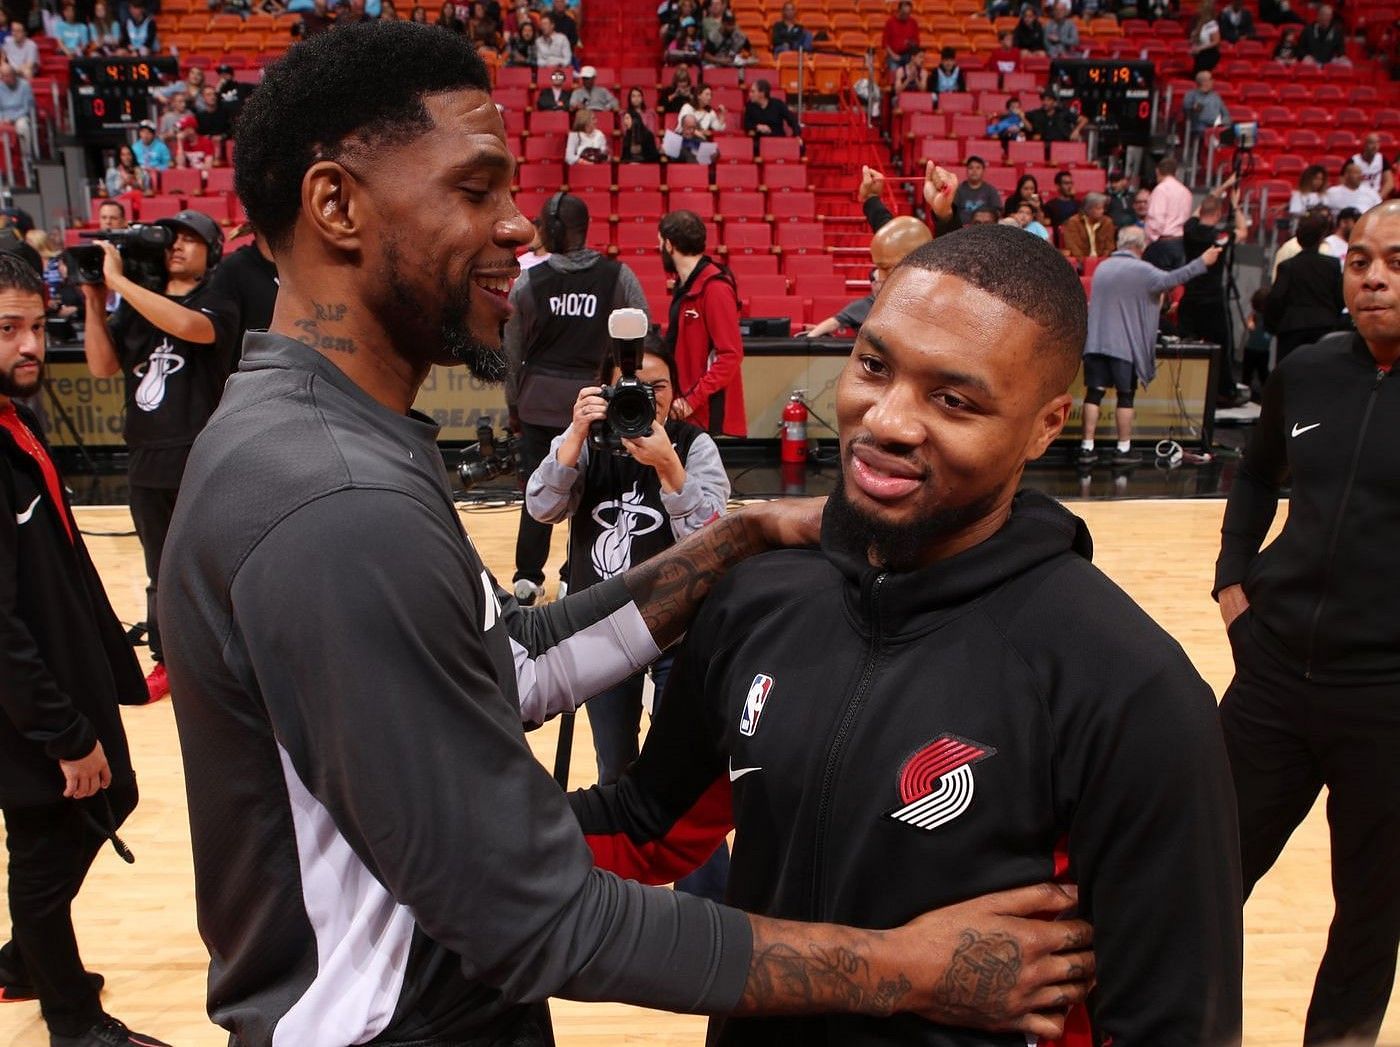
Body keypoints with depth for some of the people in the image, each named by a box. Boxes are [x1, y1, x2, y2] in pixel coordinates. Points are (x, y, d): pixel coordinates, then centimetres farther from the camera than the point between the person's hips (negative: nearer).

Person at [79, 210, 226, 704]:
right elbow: (103, 366, 7)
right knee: (161, 573, 17)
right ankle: (167, 660, 30)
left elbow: (189, 325, -28)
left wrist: (118, 280, -23)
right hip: (147, 461, 6)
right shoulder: (136, 306, 10)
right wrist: (95, 301, -3)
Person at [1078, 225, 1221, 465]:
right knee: (1125, 395, 5)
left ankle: (1087, 448, 1)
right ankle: (1124, 450, 10)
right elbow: (1170, 280, -17)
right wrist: (1202, 262, -11)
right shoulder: (1141, 270, -6)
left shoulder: (1102, 267, 14)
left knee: (1094, 393, 4)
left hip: (1095, 342, 5)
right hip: (1124, 345, -5)